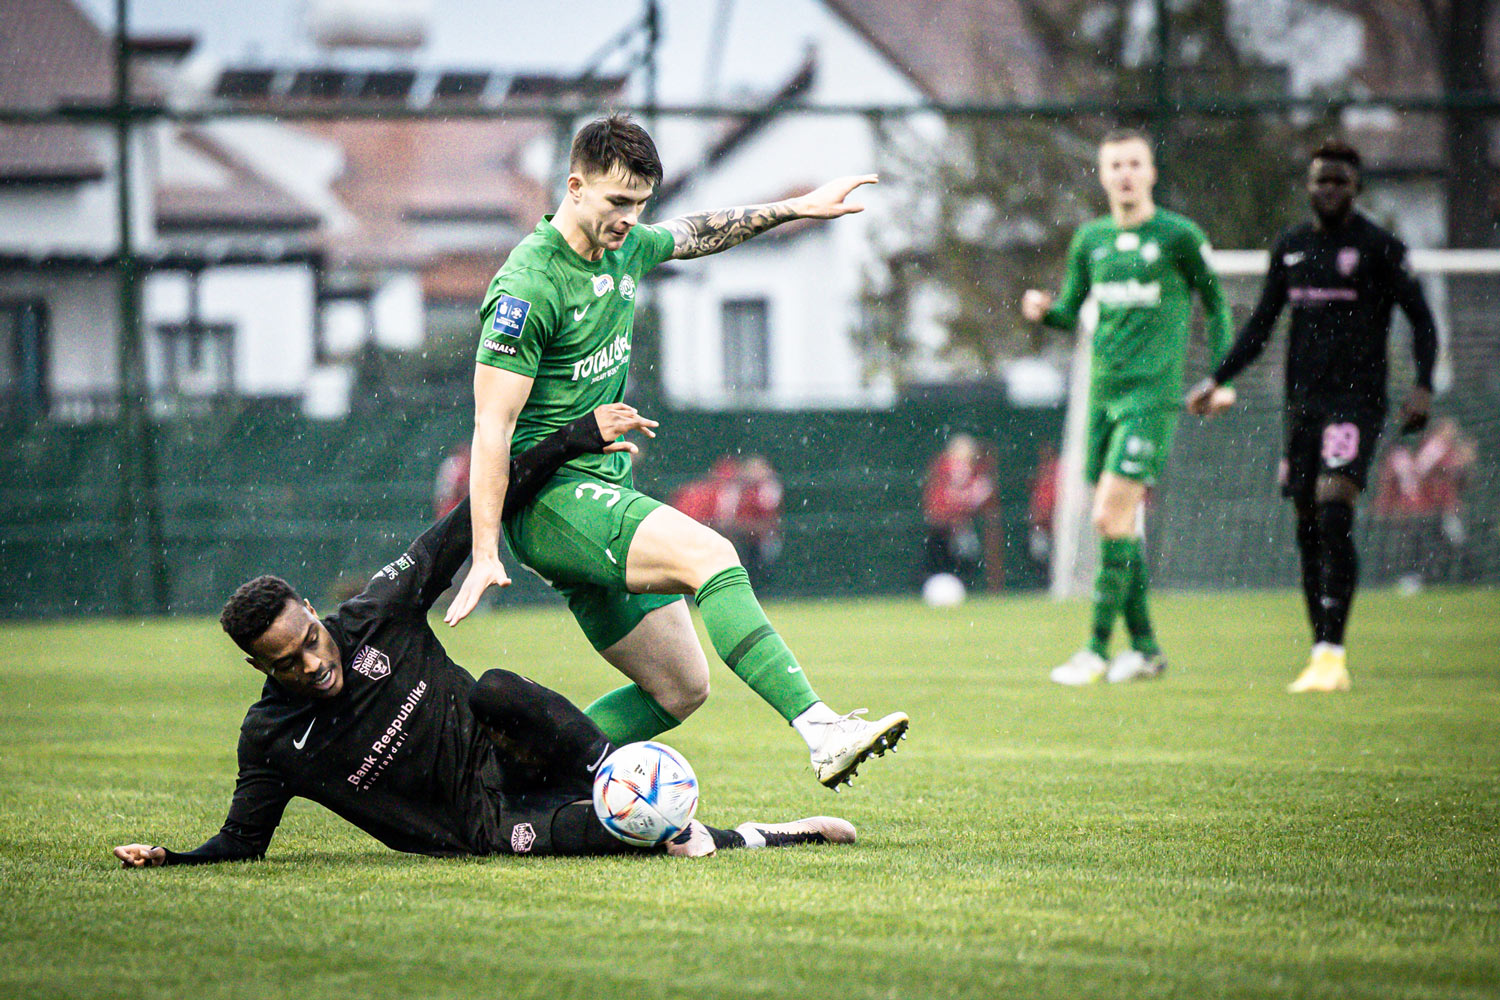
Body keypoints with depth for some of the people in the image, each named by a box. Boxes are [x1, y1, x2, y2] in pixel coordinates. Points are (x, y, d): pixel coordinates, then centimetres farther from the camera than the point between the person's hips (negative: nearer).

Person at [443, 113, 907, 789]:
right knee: (709, 554, -29)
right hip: (548, 499, -10)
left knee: (679, 689, 5)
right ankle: (819, 731, -39)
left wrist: (799, 208, 33)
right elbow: (492, 427, -18)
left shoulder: (626, 247, 10)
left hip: (605, 492, 10)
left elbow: (698, 233, 33)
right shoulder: (528, 287, -16)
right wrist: (485, 555, -23)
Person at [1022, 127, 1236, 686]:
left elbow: (1216, 305, 7)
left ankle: (1097, 649, -12)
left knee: (1112, 516, -14)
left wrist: (1222, 377, 1)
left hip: (1153, 393, -6)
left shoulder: (1178, 237, -2)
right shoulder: (1090, 240, 12)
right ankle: (1144, 647, 17)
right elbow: (1071, 312, 19)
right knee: (1121, 523, 7)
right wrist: (1044, 310, -3)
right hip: (1104, 392, 6)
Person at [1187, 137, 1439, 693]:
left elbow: (1421, 319, -1)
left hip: (1357, 402, -6)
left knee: (1333, 513, -21)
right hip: (1303, 403, 6)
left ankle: (1331, 653, -23)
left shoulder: (1379, 248, -2)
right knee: (1308, 529, 4)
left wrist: (1423, 387, -14)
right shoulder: (1290, 248, 14)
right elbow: (1261, 325, 23)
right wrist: (1217, 380, 15)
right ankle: (1323, 659, 11)